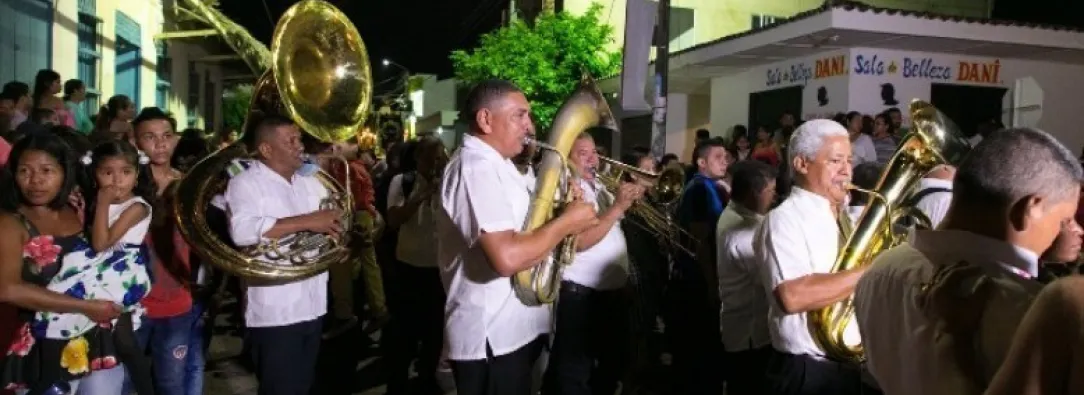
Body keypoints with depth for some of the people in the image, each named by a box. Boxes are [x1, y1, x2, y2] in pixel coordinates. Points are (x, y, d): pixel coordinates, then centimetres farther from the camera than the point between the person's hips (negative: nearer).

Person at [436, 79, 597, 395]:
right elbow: (508, 257, -31)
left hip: (512, 331, 10)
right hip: (492, 340, -10)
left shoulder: (494, 165, 14)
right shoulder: (476, 168, -20)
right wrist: (567, 221, -17)